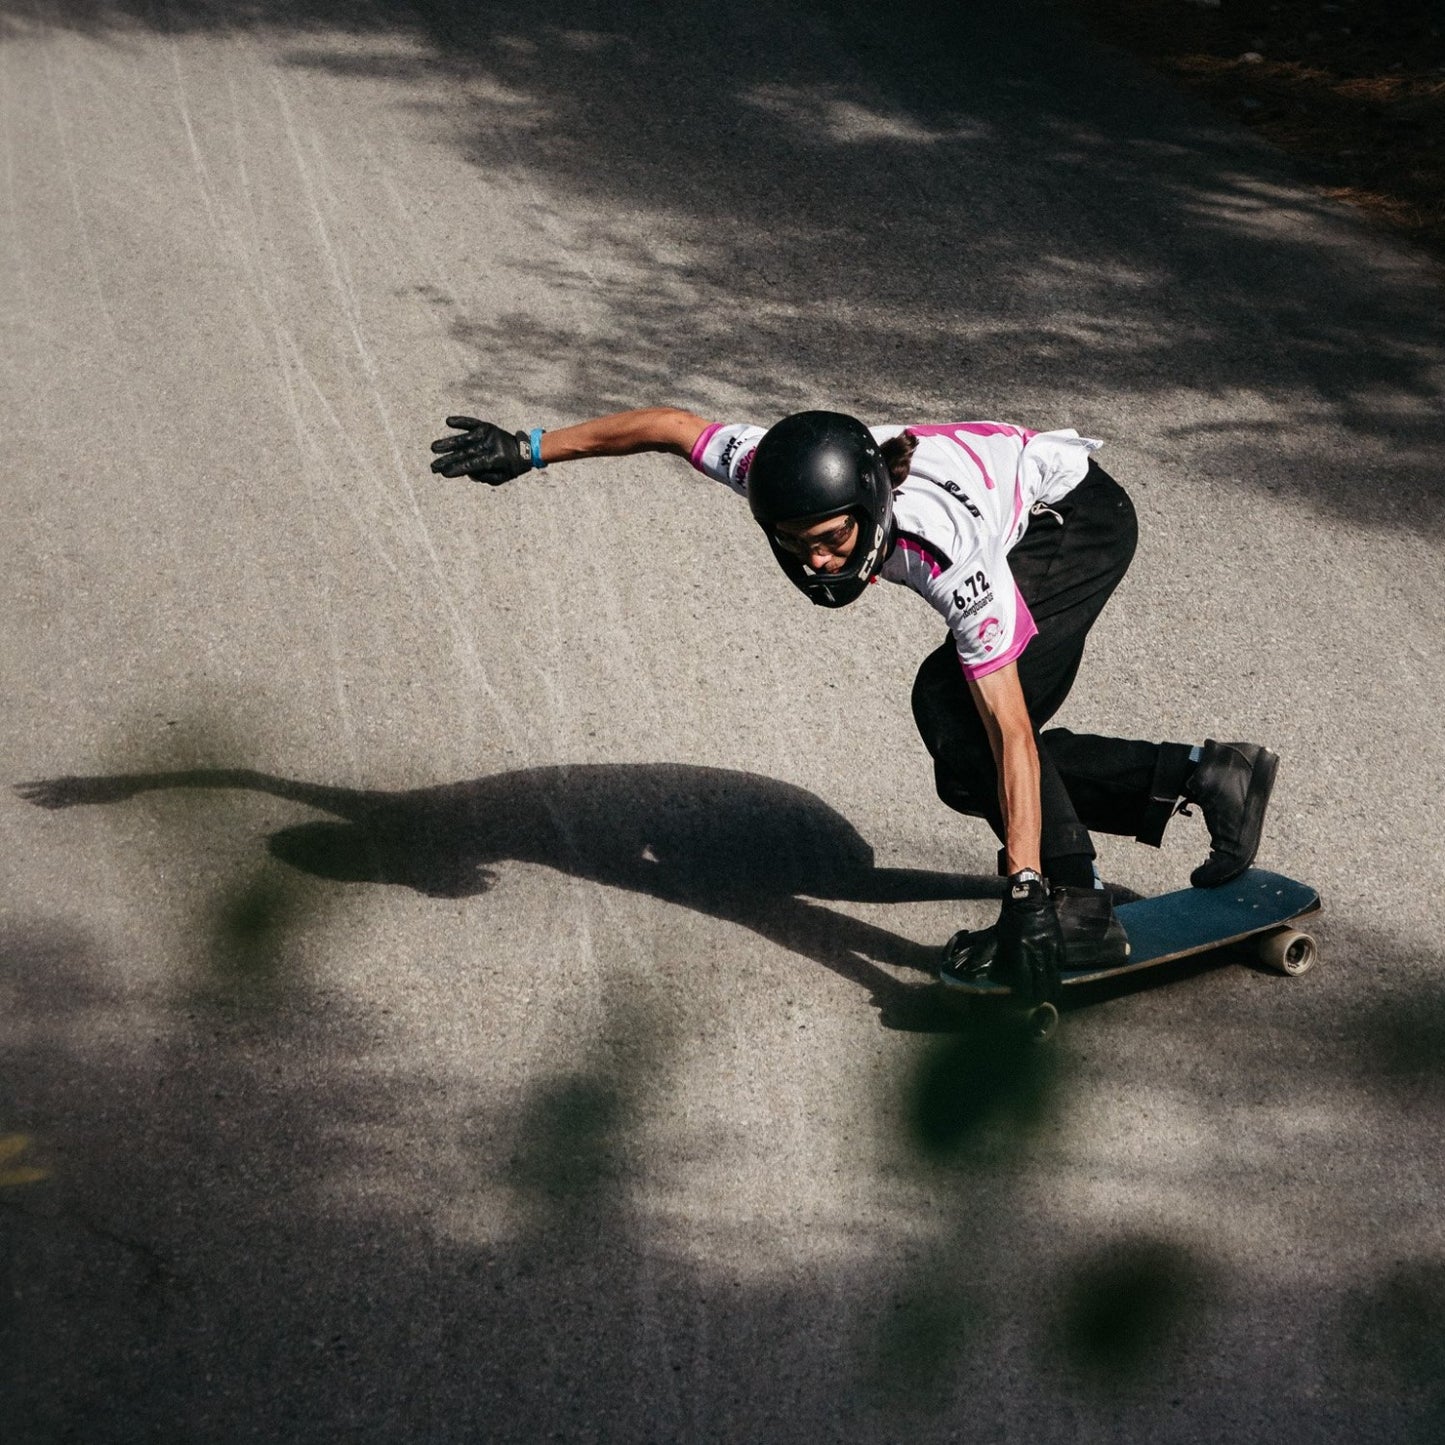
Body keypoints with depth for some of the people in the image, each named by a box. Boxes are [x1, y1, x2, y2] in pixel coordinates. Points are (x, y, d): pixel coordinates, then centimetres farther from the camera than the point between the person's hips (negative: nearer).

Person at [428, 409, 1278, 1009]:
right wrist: (530, 449, -4)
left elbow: (1012, 734, -42)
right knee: (966, 774, 3)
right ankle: (1205, 777, 11)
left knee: (953, 703, -27)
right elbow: (672, 425, -10)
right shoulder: (781, 473, -28)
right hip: (1021, 527, 8)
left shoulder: (950, 556, -42)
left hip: (1080, 521, -8)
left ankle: (1072, 909, -21)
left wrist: (1027, 893, -45)